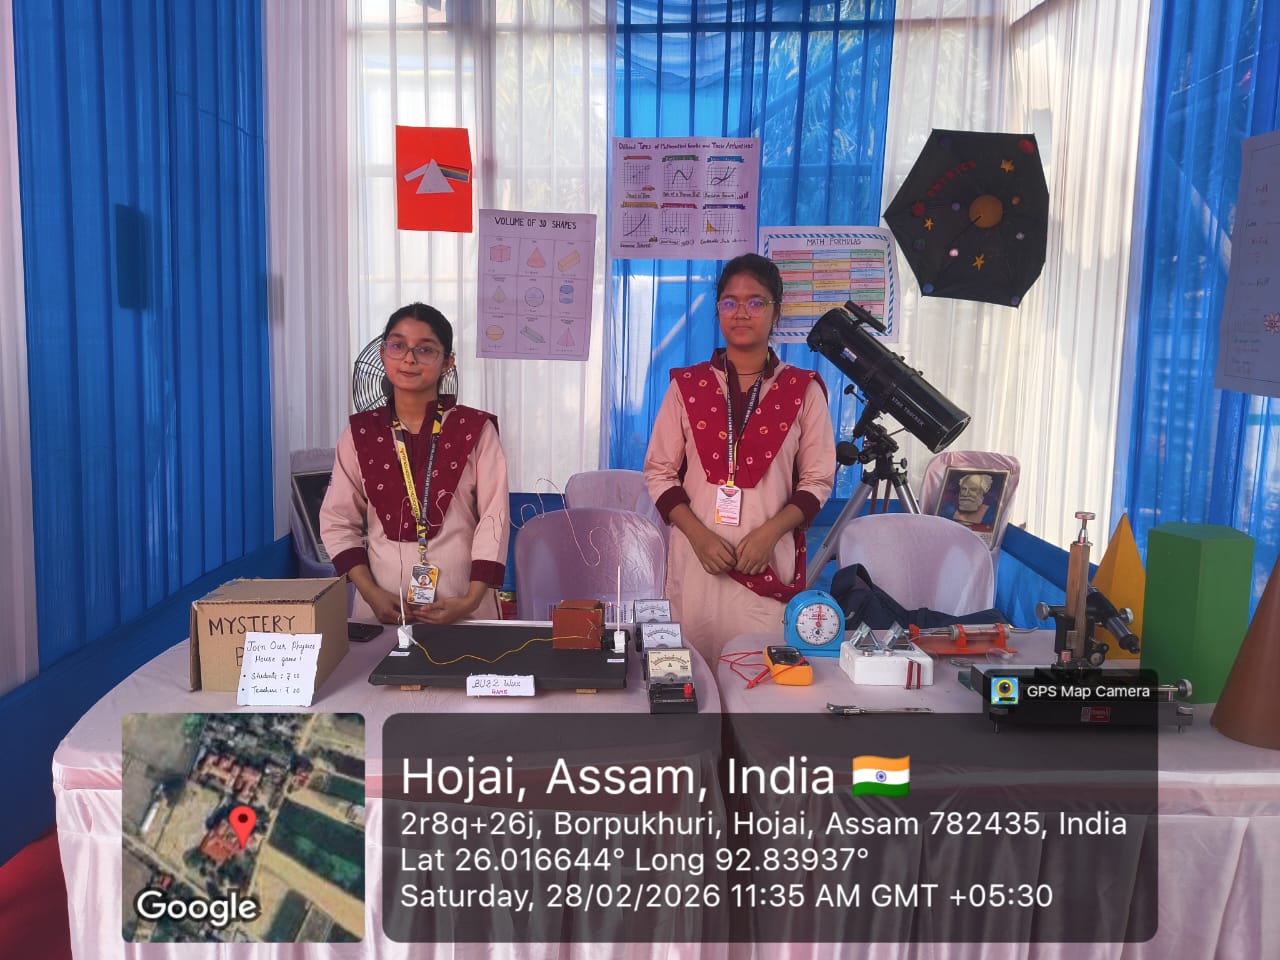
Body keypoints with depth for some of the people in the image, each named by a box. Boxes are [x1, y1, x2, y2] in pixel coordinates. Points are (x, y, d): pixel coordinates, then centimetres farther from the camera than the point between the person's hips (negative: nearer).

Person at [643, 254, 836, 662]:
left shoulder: (803, 390, 3)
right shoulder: (687, 386, 5)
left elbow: (817, 480, 4)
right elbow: (659, 472, 5)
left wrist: (769, 533, -11)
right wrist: (699, 536, -9)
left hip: (769, 559, 0)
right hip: (696, 555, 1)